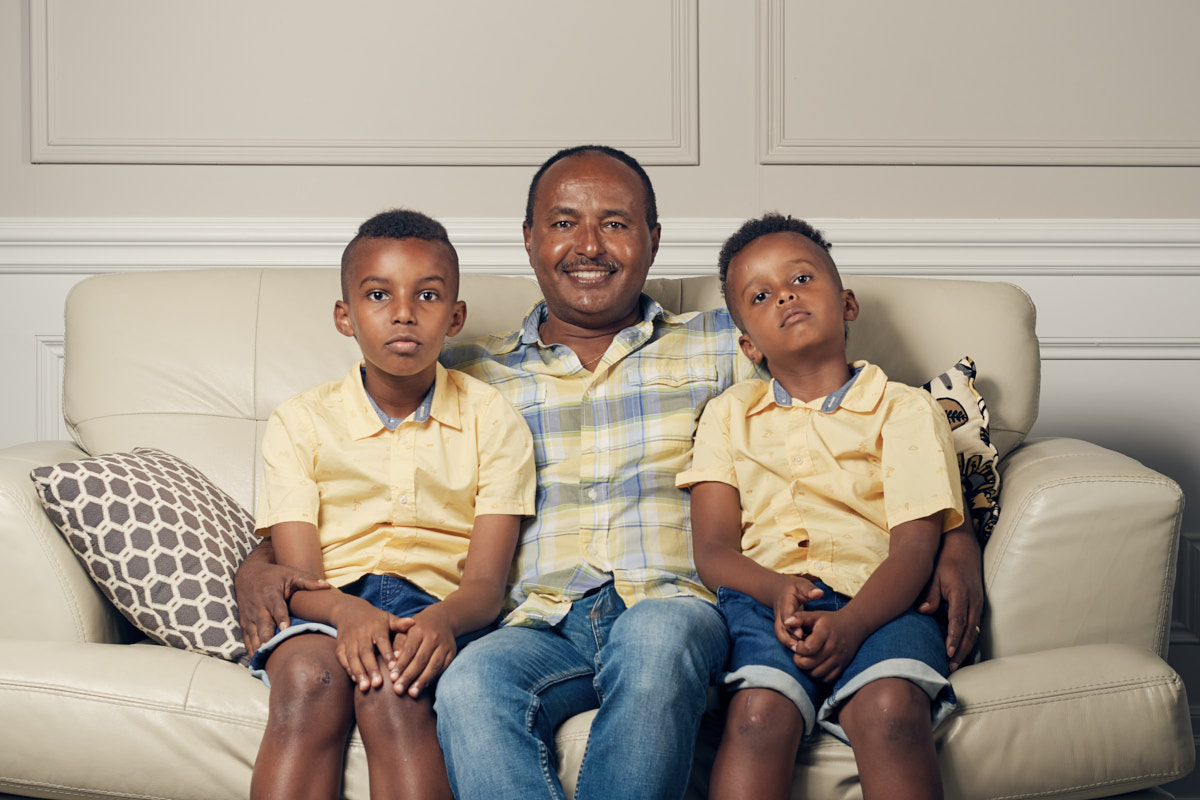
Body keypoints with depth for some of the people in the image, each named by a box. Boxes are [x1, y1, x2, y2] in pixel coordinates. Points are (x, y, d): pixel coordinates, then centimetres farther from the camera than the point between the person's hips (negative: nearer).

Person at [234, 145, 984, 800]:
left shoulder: (723, 347, 18)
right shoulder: (467, 375, 20)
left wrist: (953, 535, -1)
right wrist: (261, 563, 0)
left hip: (675, 606, 0)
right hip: (540, 624, 1)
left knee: (656, 639, -37)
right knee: (470, 686, -33)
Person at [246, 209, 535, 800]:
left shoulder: (492, 421, 6)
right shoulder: (300, 422, 8)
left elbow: (486, 583, -3)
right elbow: (298, 575, -2)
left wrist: (442, 619, -28)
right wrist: (346, 611, -27)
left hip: (437, 602, -1)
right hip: (331, 603, 1)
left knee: (391, 687, -35)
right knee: (308, 679, -34)